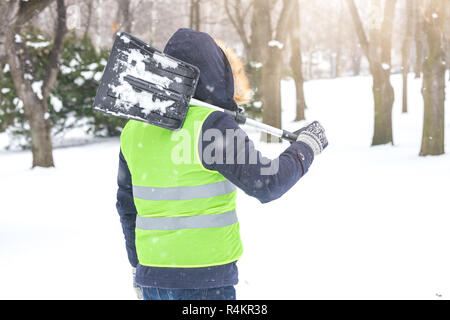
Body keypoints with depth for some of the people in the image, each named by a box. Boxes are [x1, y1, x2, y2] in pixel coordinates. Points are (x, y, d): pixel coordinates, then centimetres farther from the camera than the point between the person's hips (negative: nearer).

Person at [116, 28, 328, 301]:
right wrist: (308, 145, 3)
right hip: (204, 278, -6)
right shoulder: (211, 125, -15)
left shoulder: (134, 128, 6)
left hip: (151, 277, 7)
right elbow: (267, 183, -13)